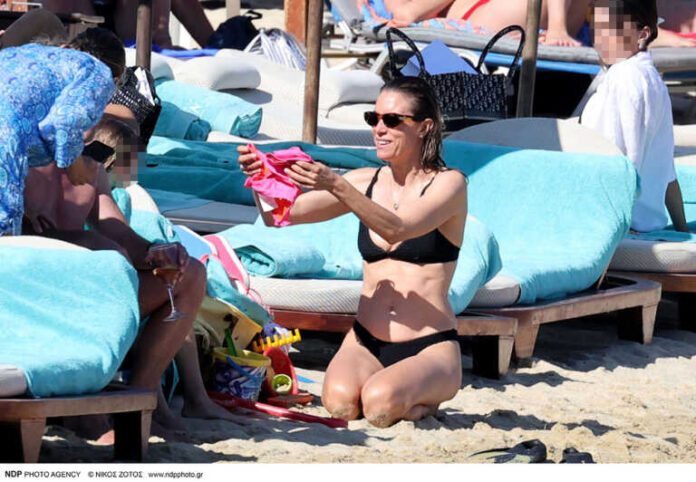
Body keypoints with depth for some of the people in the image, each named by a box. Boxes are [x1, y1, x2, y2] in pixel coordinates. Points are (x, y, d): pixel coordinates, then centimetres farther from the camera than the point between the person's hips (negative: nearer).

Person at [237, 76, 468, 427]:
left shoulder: (449, 184, -4)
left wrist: (335, 186, -36)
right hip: (365, 342, 3)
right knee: (340, 401, -30)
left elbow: (397, 228, -23)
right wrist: (261, 178, -17)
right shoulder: (365, 182, 10)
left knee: (379, 403, -32)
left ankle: (426, 397, 3)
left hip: (430, 348, -3)